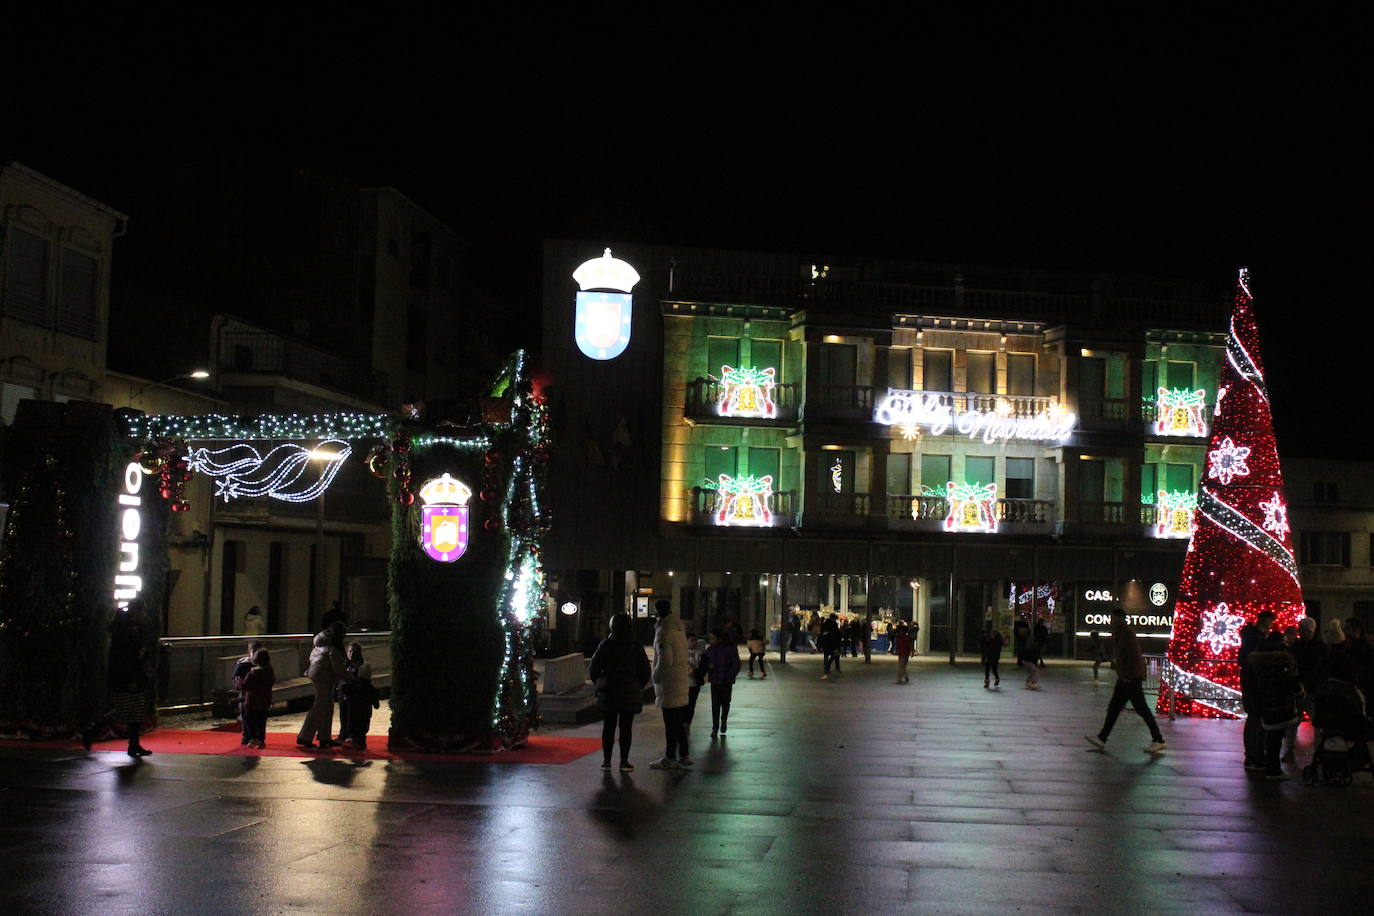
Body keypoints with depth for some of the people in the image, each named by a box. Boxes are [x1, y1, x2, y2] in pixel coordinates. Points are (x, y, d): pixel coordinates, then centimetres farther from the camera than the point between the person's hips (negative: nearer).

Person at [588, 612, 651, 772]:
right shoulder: (636, 647, -2)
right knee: (626, 727, 3)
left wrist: (600, 684, 13)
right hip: (630, 694, 0)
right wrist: (638, 687, 15)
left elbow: (593, 670, -2)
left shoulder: (605, 645, -5)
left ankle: (606, 760, 8)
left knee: (608, 727, 7)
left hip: (608, 693, 0)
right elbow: (645, 673, 1)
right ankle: (624, 761, 2)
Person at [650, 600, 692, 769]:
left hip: (669, 683, -9)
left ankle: (670, 758, 1)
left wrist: (656, 676, -6)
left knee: (671, 722, -4)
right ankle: (684, 755, 21)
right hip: (682, 678, 9)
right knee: (680, 722, 15)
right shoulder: (679, 629, 13)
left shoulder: (664, 631, -16)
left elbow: (665, 660, -22)